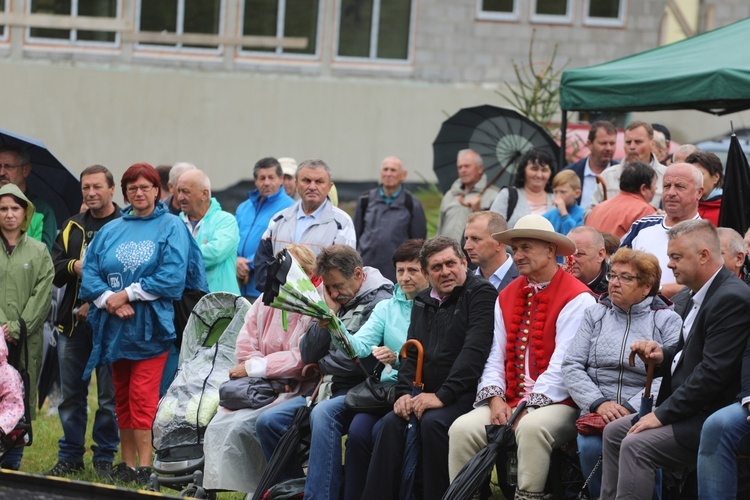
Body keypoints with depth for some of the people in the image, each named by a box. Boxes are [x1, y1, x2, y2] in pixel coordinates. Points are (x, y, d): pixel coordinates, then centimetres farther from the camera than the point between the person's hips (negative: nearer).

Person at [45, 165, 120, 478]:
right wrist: (74, 266, -11)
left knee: (109, 395, 1)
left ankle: (105, 458, 10)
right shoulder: (72, 227, 15)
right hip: (73, 321, 5)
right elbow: (54, 271, 10)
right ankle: (70, 457, 18)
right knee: (71, 393, 10)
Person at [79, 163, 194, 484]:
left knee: (142, 396, -11)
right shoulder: (111, 230, 13)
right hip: (115, 326, 5)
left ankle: (144, 466, -10)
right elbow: (90, 271, 5)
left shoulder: (171, 227, 1)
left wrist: (127, 294, -12)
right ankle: (127, 464, 14)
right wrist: (110, 300, -13)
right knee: (122, 397, 8)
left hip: (150, 325, -5)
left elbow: (172, 276, -10)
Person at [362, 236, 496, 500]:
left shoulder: (481, 294, -6)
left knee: (432, 421, -31)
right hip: (430, 393, 6)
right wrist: (404, 393, -2)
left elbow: (474, 351, -17)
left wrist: (442, 396, -22)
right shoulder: (423, 302, 18)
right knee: (392, 422, -18)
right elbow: (411, 353, 17)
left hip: (467, 393, -6)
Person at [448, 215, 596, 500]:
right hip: (509, 401, 6)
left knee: (531, 427, -36)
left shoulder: (576, 299, -7)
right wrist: (496, 399, -7)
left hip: (557, 403, -6)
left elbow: (564, 364, -13)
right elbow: (496, 356, 10)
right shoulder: (507, 297, 16)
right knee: (462, 428, -18)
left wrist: (528, 408, -17)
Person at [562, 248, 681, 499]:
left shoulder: (667, 320, 7)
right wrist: (599, 403, -9)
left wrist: (631, 408, -18)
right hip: (597, 410, 2)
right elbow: (571, 365, 8)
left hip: (644, 413, -2)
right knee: (591, 447, -30)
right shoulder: (595, 314, 17)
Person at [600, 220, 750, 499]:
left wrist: (663, 414, -20)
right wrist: (663, 357, 1)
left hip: (711, 419, -11)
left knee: (636, 446, -23)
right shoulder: (702, 295, 13)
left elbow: (713, 373, -25)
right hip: (690, 409, 11)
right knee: (614, 431, 12)